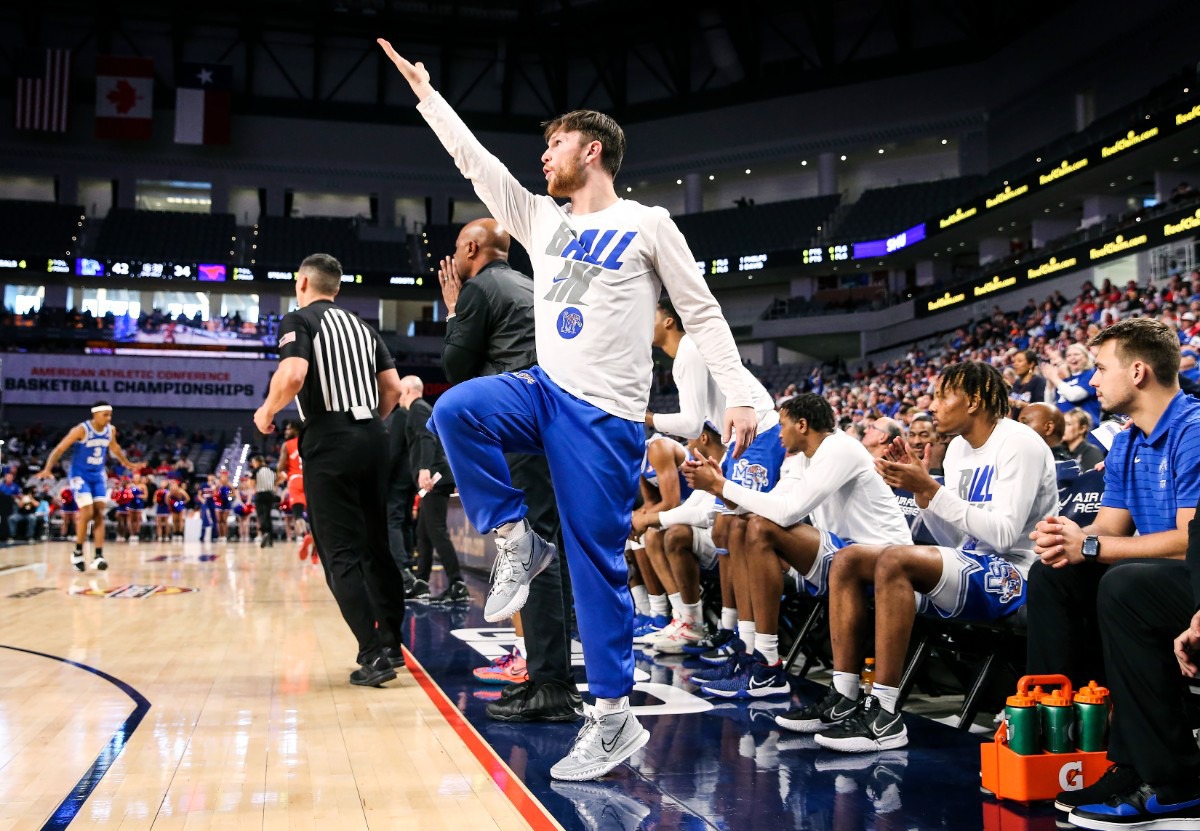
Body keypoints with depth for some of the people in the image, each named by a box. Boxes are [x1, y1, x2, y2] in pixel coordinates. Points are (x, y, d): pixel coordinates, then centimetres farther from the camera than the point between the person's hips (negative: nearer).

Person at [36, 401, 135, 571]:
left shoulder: (111, 430, -3)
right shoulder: (81, 430, -20)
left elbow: (114, 447, 19)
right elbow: (60, 449, -19)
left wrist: (127, 463, 30)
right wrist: (48, 469, -32)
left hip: (98, 475, 5)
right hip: (80, 475, -5)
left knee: (99, 514, -2)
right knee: (87, 512, -15)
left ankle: (98, 556, -2)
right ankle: (78, 552, 4)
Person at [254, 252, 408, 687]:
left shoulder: (299, 320, 0)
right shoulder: (362, 326, 19)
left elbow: (293, 375, -18)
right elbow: (393, 388, 13)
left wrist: (267, 411, -1)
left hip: (329, 441, -6)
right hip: (373, 437, 6)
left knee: (342, 556, -3)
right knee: (376, 546, 14)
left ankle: (374, 654, -7)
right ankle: (391, 644, 20)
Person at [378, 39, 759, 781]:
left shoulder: (647, 224, -1)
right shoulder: (542, 220, 14)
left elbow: (702, 312, -2)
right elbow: (475, 160, 17)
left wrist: (739, 395, -11)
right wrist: (426, 93, 17)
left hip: (606, 412, -5)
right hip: (544, 389, 5)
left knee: (597, 564, -4)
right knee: (456, 409, -24)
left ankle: (615, 718, 7)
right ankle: (517, 543, -7)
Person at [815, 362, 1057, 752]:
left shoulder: (1019, 444, -12)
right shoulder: (959, 447, 14)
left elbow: (1003, 535, -22)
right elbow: (955, 539, 13)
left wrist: (931, 488, -21)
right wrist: (919, 488, -1)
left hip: (1014, 577, -9)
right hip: (971, 567, 9)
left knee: (894, 560, -32)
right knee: (847, 560, -2)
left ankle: (884, 715, -29)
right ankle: (843, 701, -7)